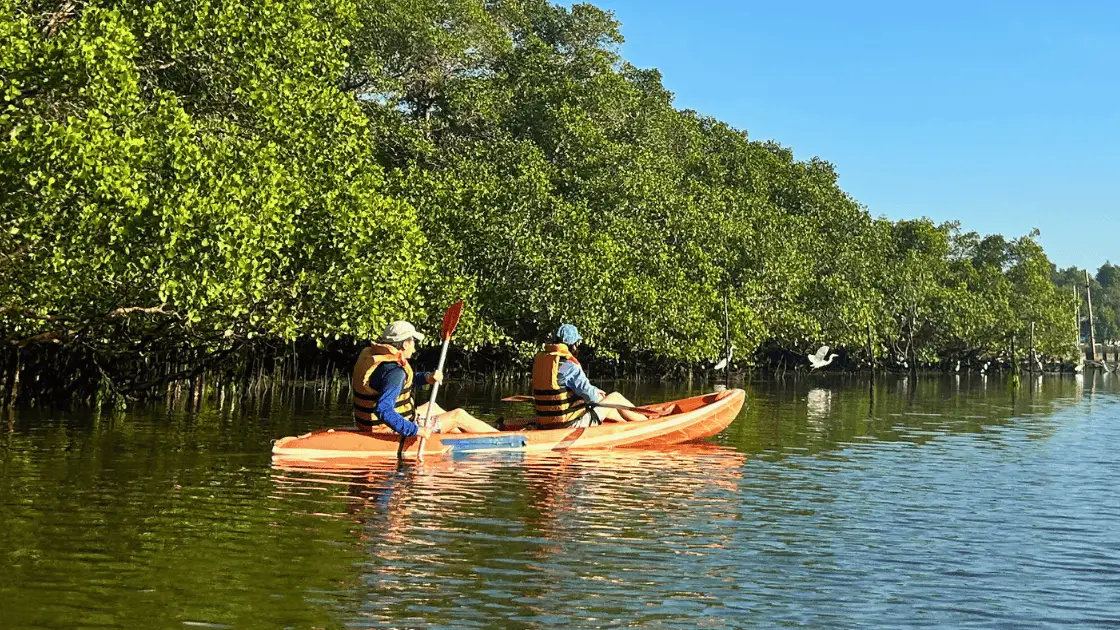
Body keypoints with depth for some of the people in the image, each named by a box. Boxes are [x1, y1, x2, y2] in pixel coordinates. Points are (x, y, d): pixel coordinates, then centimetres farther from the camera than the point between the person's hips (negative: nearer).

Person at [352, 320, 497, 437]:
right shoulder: (394, 371, -29)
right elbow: (383, 410, -40)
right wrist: (415, 430, -38)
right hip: (394, 432, -10)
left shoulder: (369, 354, 2)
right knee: (458, 416, 3)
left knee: (433, 407, 33)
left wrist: (426, 377, 3)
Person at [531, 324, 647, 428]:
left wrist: (594, 391, 16)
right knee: (616, 397, 9)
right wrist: (597, 395, 5)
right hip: (573, 423, -8)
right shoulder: (568, 366, -22)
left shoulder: (540, 359, 4)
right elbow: (590, 395, -20)